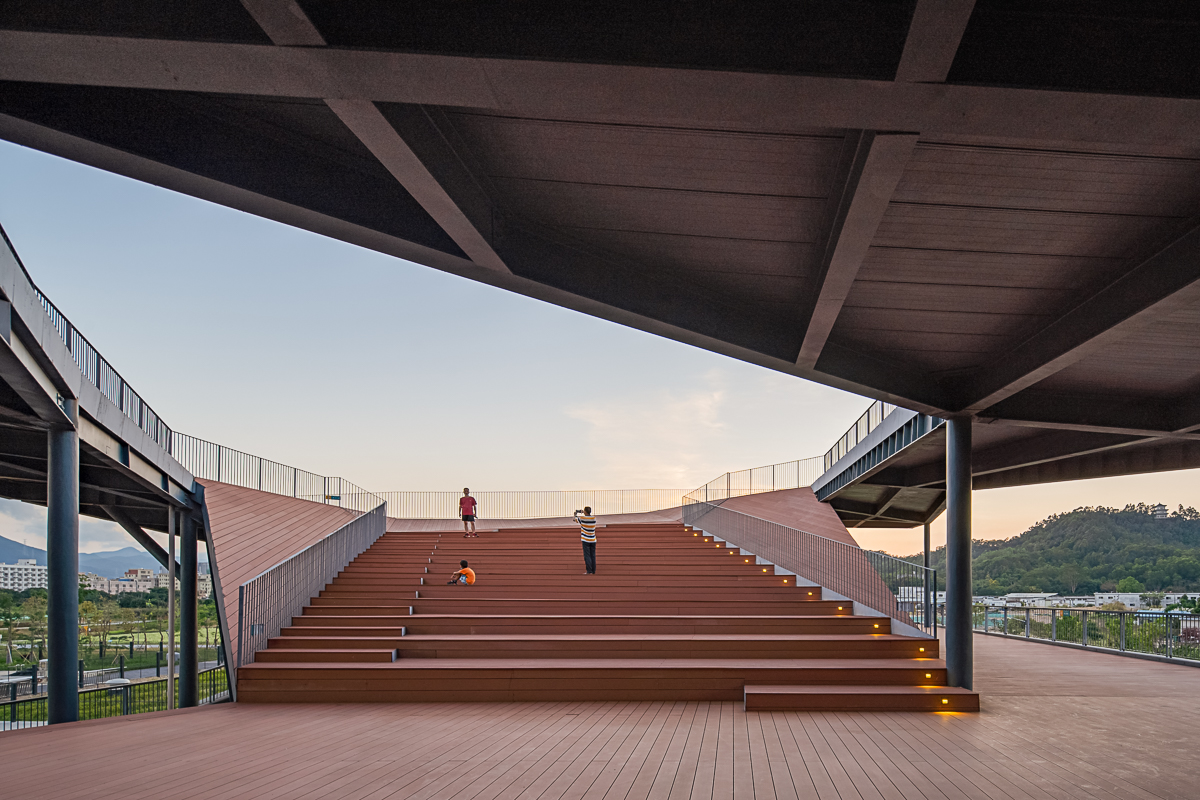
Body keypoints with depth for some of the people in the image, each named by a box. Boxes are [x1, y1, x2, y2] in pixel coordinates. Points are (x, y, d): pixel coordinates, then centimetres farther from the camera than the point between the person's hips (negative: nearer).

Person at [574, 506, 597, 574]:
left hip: (586, 540, -4)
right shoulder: (594, 518, 1)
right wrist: (582, 514, 37)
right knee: (593, 556, 8)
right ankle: (593, 571, 9)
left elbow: (576, 520, 11)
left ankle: (589, 571, -8)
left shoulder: (582, 518, -10)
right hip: (593, 540, 4)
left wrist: (576, 514, 32)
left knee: (587, 556, -4)